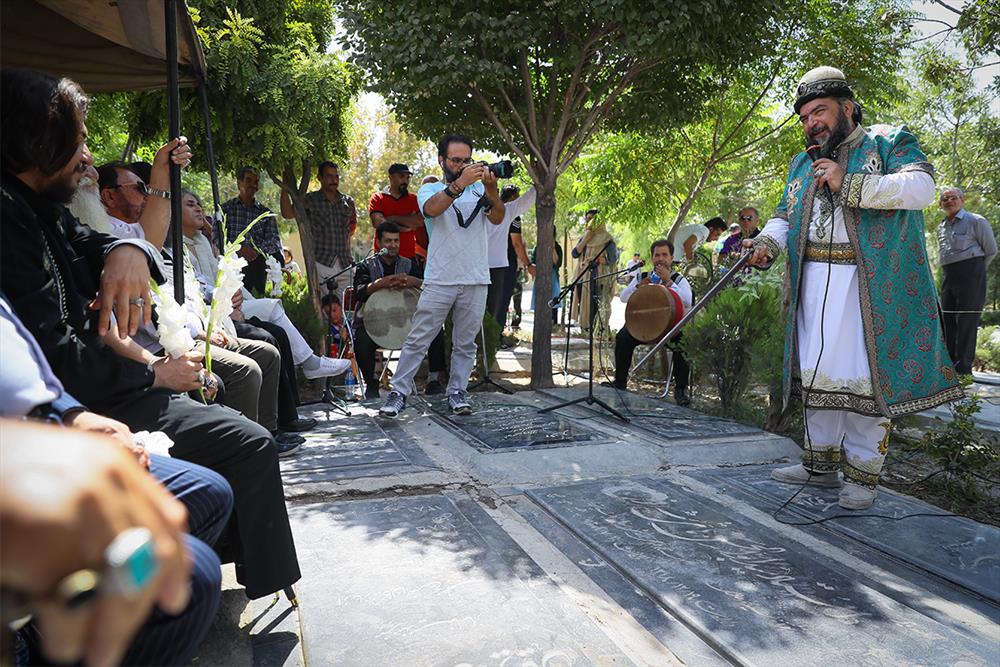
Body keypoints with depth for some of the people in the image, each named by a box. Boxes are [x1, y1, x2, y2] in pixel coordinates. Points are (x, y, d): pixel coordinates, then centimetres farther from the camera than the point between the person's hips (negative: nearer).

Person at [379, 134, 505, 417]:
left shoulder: (479, 188, 10)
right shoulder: (430, 190, 6)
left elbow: (497, 219, -6)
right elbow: (433, 208, -19)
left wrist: (492, 191, -25)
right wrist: (460, 184, -33)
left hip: (476, 282, 2)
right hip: (439, 281, -2)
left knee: (465, 344, 9)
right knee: (417, 340, 0)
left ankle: (457, 392, 21)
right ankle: (398, 392, 7)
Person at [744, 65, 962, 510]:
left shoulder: (889, 142, 4)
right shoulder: (802, 164, 21)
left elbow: (922, 187, -11)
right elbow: (785, 215, 15)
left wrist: (848, 184, -16)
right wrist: (767, 243, -7)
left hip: (871, 285, -5)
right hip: (814, 284, 5)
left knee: (866, 374, -4)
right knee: (818, 371, 8)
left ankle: (862, 472, 8)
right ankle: (821, 463, 19)